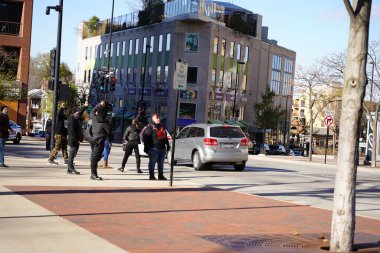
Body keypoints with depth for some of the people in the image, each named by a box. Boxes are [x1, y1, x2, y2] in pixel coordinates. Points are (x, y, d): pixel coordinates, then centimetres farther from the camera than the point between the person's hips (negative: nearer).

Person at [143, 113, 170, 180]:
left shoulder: (162, 127, 20)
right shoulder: (150, 127, -3)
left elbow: (165, 137, 26)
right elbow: (146, 138, -9)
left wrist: (167, 145, 22)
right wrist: (146, 147, -15)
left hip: (162, 148, 7)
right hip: (154, 148, -7)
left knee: (161, 162, 9)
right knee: (152, 162, -2)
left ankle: (161, 175, 15)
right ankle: (151, 176, 4)